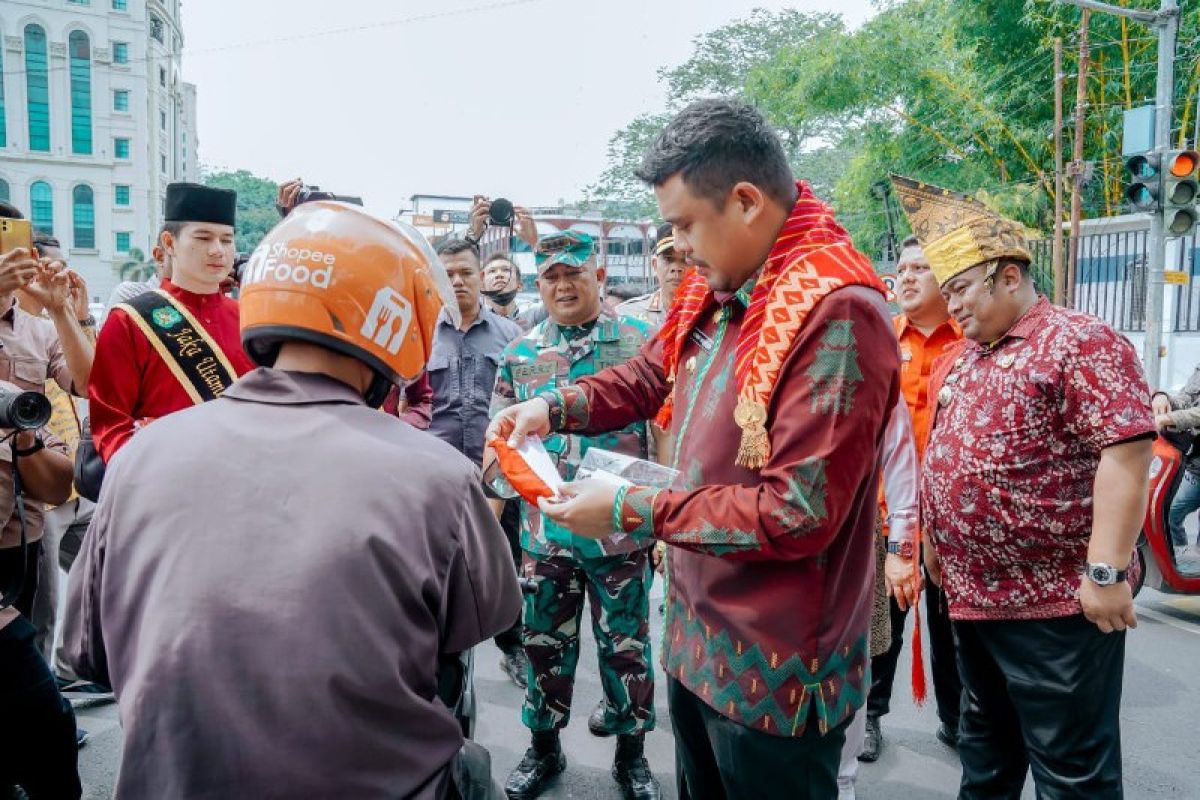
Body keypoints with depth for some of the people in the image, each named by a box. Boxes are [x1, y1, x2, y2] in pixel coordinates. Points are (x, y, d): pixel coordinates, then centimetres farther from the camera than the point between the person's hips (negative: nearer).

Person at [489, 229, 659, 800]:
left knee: (626, 644, 11)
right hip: (543, 531, 3)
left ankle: (631, 752, 32)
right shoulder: (518, 352, 5)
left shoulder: (639, 342, -3)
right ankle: (544, 748, 37)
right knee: (545, 643, 15)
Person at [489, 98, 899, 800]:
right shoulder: (718, 294, 3)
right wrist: (554, 407, 1)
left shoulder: (836, 315, -25)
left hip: (773, 671, -8)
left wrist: (630, 511, -21)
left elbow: (797, 514, -27)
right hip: (697, 638, 8)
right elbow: (652, 375, 19)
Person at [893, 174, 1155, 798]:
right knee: (985, 749, 23)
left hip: (1057, 602, -8)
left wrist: (1105, 571, -24)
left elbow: (1126, 453, -20)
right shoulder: (957, 361, 13)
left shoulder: (1080, 344, -12)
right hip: (973, 597, 8)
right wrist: (938, 548, 18)